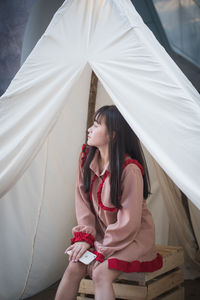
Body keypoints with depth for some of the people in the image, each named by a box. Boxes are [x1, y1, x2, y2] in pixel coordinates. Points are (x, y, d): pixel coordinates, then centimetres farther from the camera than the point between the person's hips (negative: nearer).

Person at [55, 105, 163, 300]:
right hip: (101, 233, 5)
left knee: (100, 273, -27)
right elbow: (82, 201, 1)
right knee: (73, 268, -16)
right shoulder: (87, 158, -4)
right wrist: (84, 236, -9)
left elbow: (128, 222, -20)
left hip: (132, 237, -5)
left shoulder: (130, 169, -24)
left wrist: (103, 251, -18)